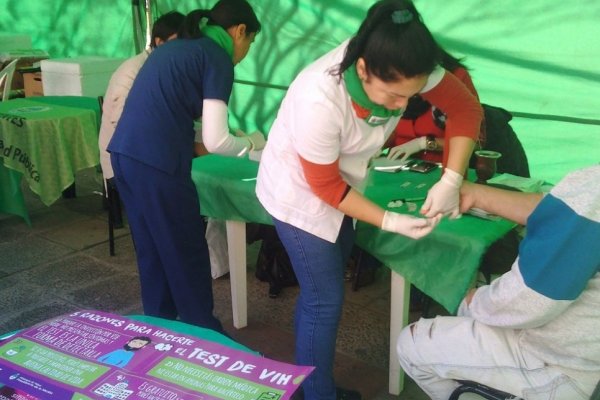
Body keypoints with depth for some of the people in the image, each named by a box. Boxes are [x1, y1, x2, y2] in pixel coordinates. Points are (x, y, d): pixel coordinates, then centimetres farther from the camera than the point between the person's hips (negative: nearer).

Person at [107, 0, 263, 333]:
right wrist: (252, 142, 9)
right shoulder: (217, 58, -3)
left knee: (151, 250, 20)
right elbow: (215, 141, -9)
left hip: (124, 154, 9)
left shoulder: (175, 46, 22)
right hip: (156, 163, -8)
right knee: (187, 256, 7)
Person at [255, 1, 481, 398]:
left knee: (319, 294, 18)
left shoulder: (396, 69, -23)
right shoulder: (319, 100, -38)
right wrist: (391, 222, -23)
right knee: (325, 301, -2)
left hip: (340, 187, 6)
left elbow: (467, 108, -11)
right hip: (300, 193, -6)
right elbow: (324, 185, -24)